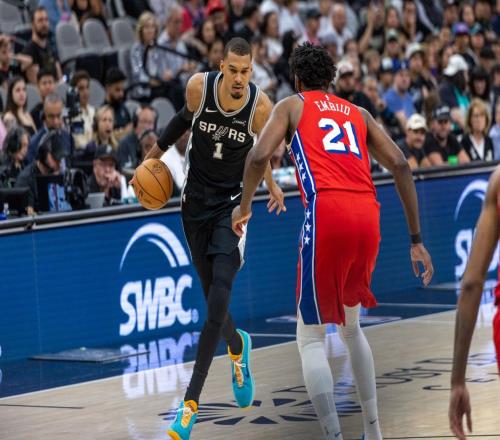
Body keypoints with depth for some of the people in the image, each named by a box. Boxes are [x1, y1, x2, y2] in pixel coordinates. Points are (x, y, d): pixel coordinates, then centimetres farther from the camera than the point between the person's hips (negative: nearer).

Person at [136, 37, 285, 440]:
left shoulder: (261, 106, -15)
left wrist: (272, 186, -12)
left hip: (234, 202, -2)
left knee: (219, 301, -15)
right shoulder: (199, 86, -12)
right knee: (213, 298, 7)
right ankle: (237, 347, 44)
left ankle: (191, 401, -14)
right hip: (197, 199, 2)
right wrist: (154, 154, 16)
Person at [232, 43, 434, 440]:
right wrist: (416, 239, 15)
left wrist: (244, 206, 16)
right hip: (367, 217, 4)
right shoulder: (359, 113, 27)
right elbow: (400, 164, 14)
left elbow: (260, 156, -1)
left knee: (312, 337, 2)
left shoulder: (292, 106, 17)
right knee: (351, 327, 25)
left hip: (326, 214, -4)